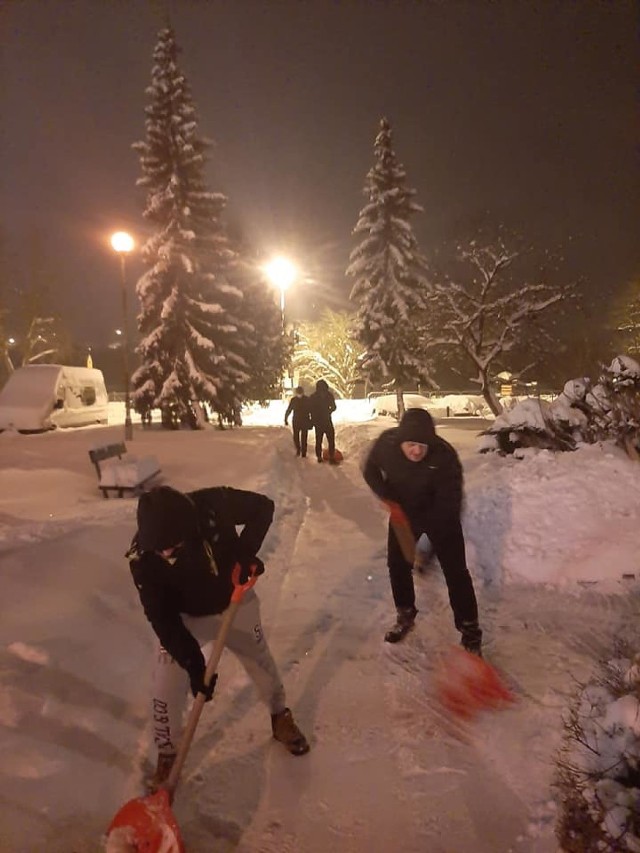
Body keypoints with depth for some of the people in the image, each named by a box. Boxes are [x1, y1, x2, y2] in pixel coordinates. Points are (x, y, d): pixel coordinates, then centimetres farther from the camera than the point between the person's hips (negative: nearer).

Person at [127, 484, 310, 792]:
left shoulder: (213, 504, -34)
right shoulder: (143, 558, -31)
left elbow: (263, 506, -18)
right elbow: (161, 618, -24)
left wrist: (246, 550, -30)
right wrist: (192, 662, -29)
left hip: (234, 603, 1)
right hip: (183, 619, 0)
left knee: (262, 663, 16)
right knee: (166, 690, -2)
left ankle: (281, 717, 46)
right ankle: (167, 756, 28)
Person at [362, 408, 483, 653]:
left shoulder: (444, 455, -35)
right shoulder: (386, 443, -25)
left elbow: (449, 502, -30)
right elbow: (371, 471, -6)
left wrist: (430, 542, -34)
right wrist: (390, 501, -21)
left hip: (440, 516, -3)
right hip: (403, 513, 4)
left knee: (455, 571, -4)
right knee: (397, 564, 12)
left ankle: (470, 632, 11)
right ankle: (405, 615, 36)